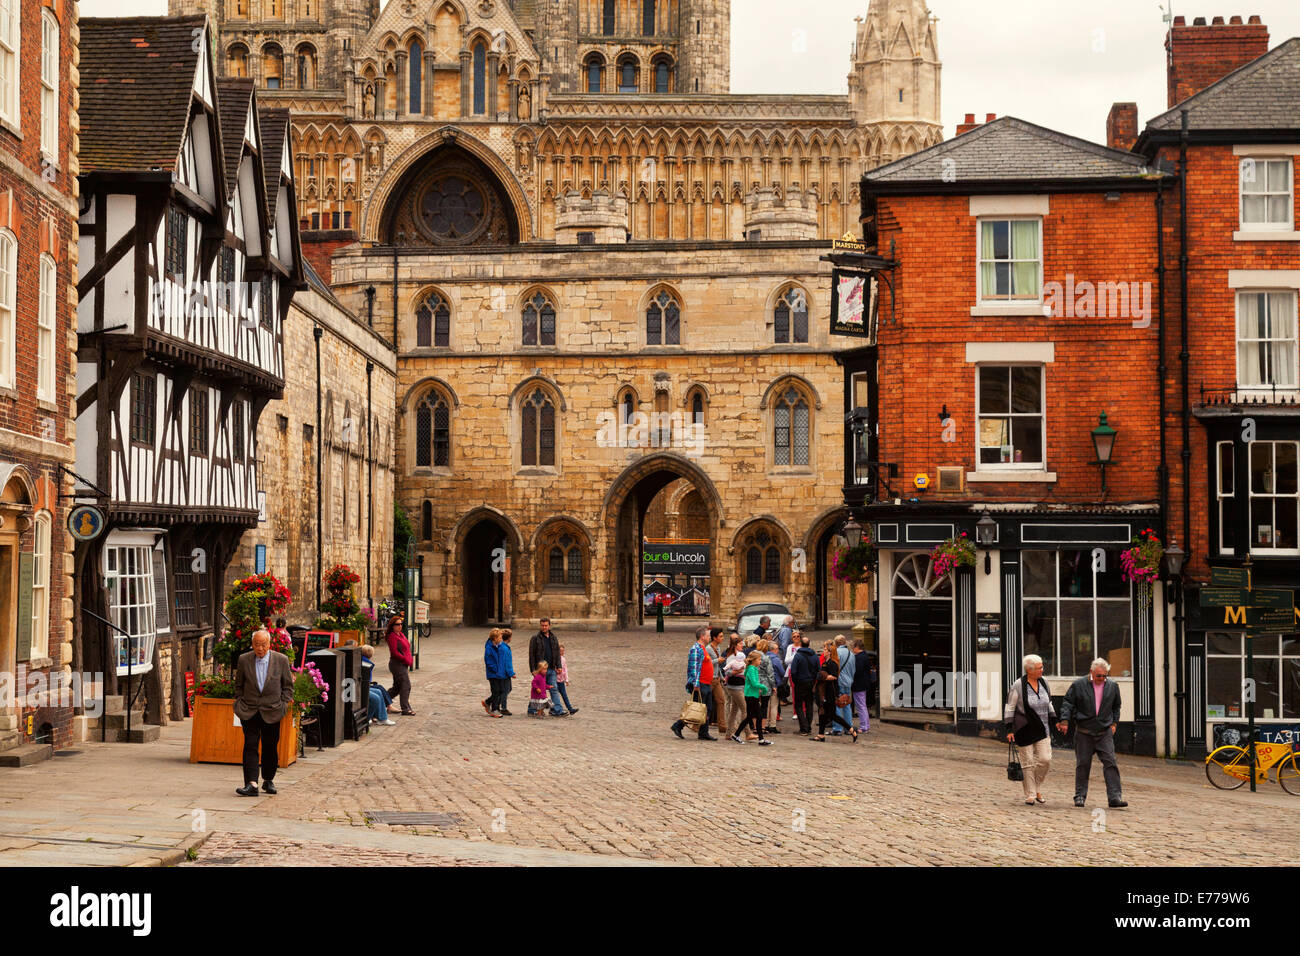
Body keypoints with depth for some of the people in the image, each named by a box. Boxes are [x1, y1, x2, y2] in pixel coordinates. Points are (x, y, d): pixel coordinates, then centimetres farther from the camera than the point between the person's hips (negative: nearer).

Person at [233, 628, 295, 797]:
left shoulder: (281, 660, -1)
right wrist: (240, 702, 3)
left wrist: (283, 703, -1)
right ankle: (251, 784, -15)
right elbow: (238, 685, 12)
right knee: (250, 746, -9)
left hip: (271, 712, 0)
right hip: (249, 711, 0)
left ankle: (268, 781, 24)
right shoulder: (244, 660, 1)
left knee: (270, 748, 8)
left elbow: (288, 685, 7)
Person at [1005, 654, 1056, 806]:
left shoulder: (1043, 683, 6)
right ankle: (1030, 796, 7)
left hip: (1041, 729, 5)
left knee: (1045, 759, -6)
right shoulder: (1018, 686, -11)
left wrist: (1054, 721, 13)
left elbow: (1049, 705, 19)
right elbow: (1009, 708, -7)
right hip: (1024, 730, -5)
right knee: (1028, 763, -1)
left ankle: (1037, 789, 15)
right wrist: (1009, 729, -11)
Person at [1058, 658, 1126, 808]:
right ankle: (1080, 796, 14)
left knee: (1110, 762, -8)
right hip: (1084, 732, -1)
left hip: (1105, 732, 2)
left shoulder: (1113, 686, 6)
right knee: (1083, 764, 3)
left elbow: (1116, 707, 20)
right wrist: (1065, 720, -13)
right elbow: (1067, 703, -1)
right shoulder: (1079, 685, -2)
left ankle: (1115, 797, -10)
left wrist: (1114, 723, 10)